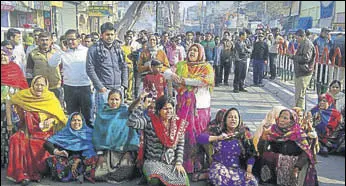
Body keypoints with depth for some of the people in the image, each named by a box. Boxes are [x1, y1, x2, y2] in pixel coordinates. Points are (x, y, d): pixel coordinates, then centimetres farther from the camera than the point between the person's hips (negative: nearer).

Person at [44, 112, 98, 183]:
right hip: (66, 160, 2)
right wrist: (56, 152, -15)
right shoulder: (64, 133, 16)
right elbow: (47, 143, 5)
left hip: (83, 159, -2)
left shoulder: (89, 132, 13)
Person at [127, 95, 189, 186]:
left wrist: (179, 163, -3)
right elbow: (131, 122, -21)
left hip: (172, 162, 3)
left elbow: (180, 145, 7)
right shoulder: (150, 121, -7)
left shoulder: (179, 123, 3)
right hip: (153, 161, -3)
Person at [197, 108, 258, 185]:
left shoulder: (244, 134, 3)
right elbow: (200, 138, -8)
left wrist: (249, 172, -8)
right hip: (219, 166, -3)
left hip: (238, 169, 4)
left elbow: (251, 154, 1)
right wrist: (218, 137, -16)